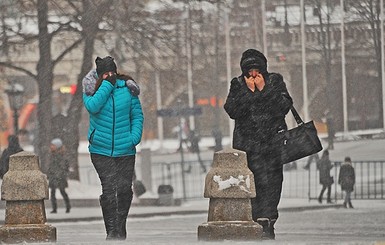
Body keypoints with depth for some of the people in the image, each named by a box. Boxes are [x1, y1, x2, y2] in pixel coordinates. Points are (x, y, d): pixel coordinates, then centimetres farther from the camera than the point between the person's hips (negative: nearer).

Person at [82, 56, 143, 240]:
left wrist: (135, 137, -4)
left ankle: (121, 228, 15)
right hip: (101, 150, -2)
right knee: (109, 188, -9)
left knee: (124, 188, 1)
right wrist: (107, 84, -16)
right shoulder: (92, 88, 1)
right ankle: (111, 230, -5)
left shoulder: (127, 87, 4)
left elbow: (137, 115, 10)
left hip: (125, 150, 2)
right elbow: (92, 106, -20)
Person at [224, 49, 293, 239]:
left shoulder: (275, 81, 7)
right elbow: (232, 111, -4)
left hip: (272, 141, 0)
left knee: (271, 183, -7)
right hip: (246, 143, 0)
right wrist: (249, 91, -10)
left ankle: (267, 225, -6)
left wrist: (264, 89, -10)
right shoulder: (238, 84, 7)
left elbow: (284, 107, -5)